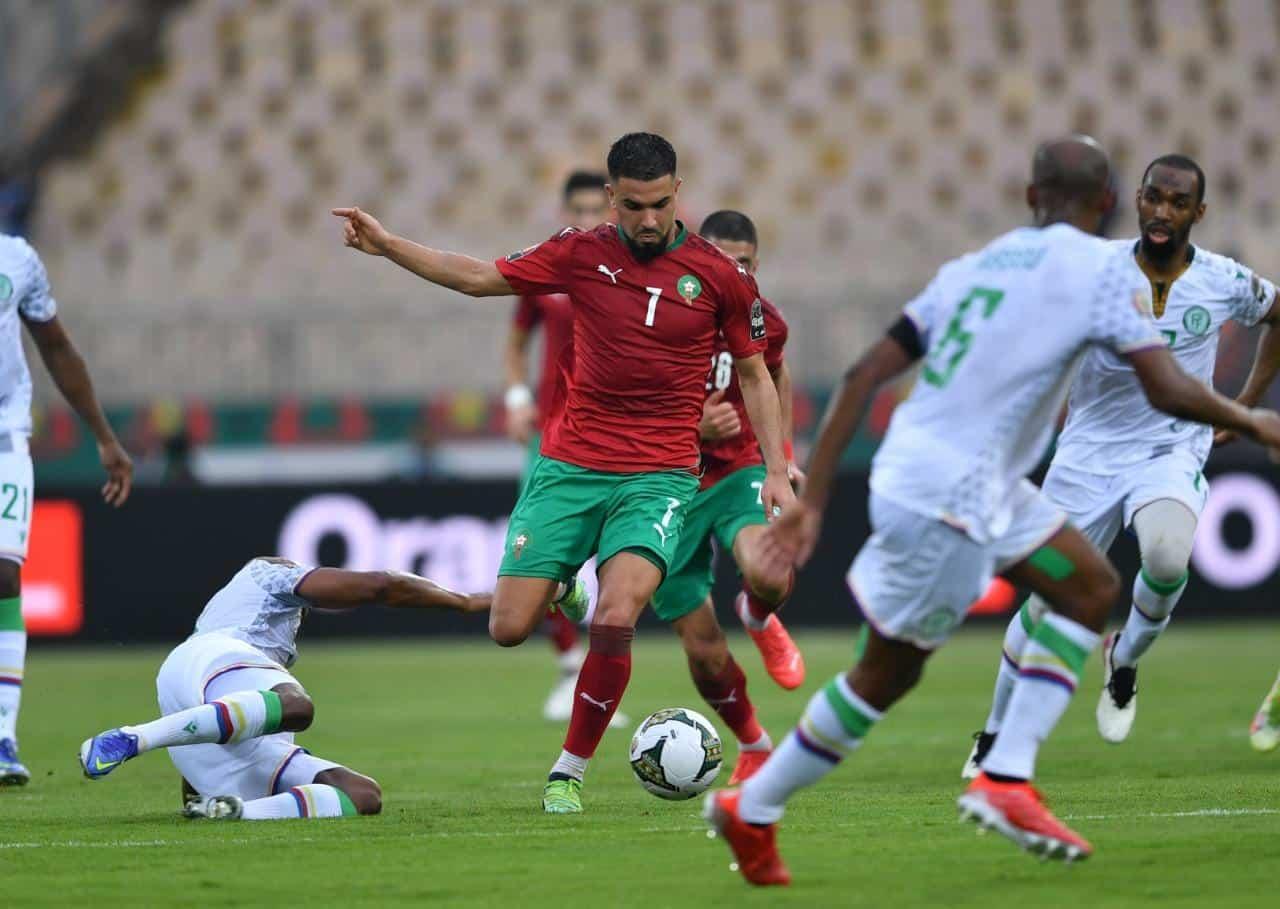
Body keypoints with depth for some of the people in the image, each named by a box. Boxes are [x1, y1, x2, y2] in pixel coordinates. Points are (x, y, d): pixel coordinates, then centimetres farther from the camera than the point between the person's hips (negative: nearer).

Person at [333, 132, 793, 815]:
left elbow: (755, 375, 9)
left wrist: (775, 469, 2)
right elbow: (479, 278, 10)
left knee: (614, 622, -23)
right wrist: (386, 245, 2)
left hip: (659, 476, -2)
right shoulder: (583, 254, 1)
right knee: (508, 630, -4)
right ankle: (561, 586, 33)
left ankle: (570, 771, -3)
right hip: (568, 468, 2)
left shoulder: (718, 275, -2)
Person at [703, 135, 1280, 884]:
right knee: (889, 673, 6)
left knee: (1092, 589, 16)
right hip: (946, 498, -8)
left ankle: (1007, 780, 11)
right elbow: (1169, 390, -13)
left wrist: (814, 498, 11)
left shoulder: (974, 265, 14)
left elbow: (865, 375, 10)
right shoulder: (1101, 268, -6)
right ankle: (752, 811, 18)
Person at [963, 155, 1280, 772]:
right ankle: (996, 736, 22)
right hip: (1090, 450, 0)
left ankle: (1125, 661, 1)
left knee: (1167, 557, -31)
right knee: (1047, 599, 1)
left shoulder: (1223, 282, -5)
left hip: (1172, 451, 0)